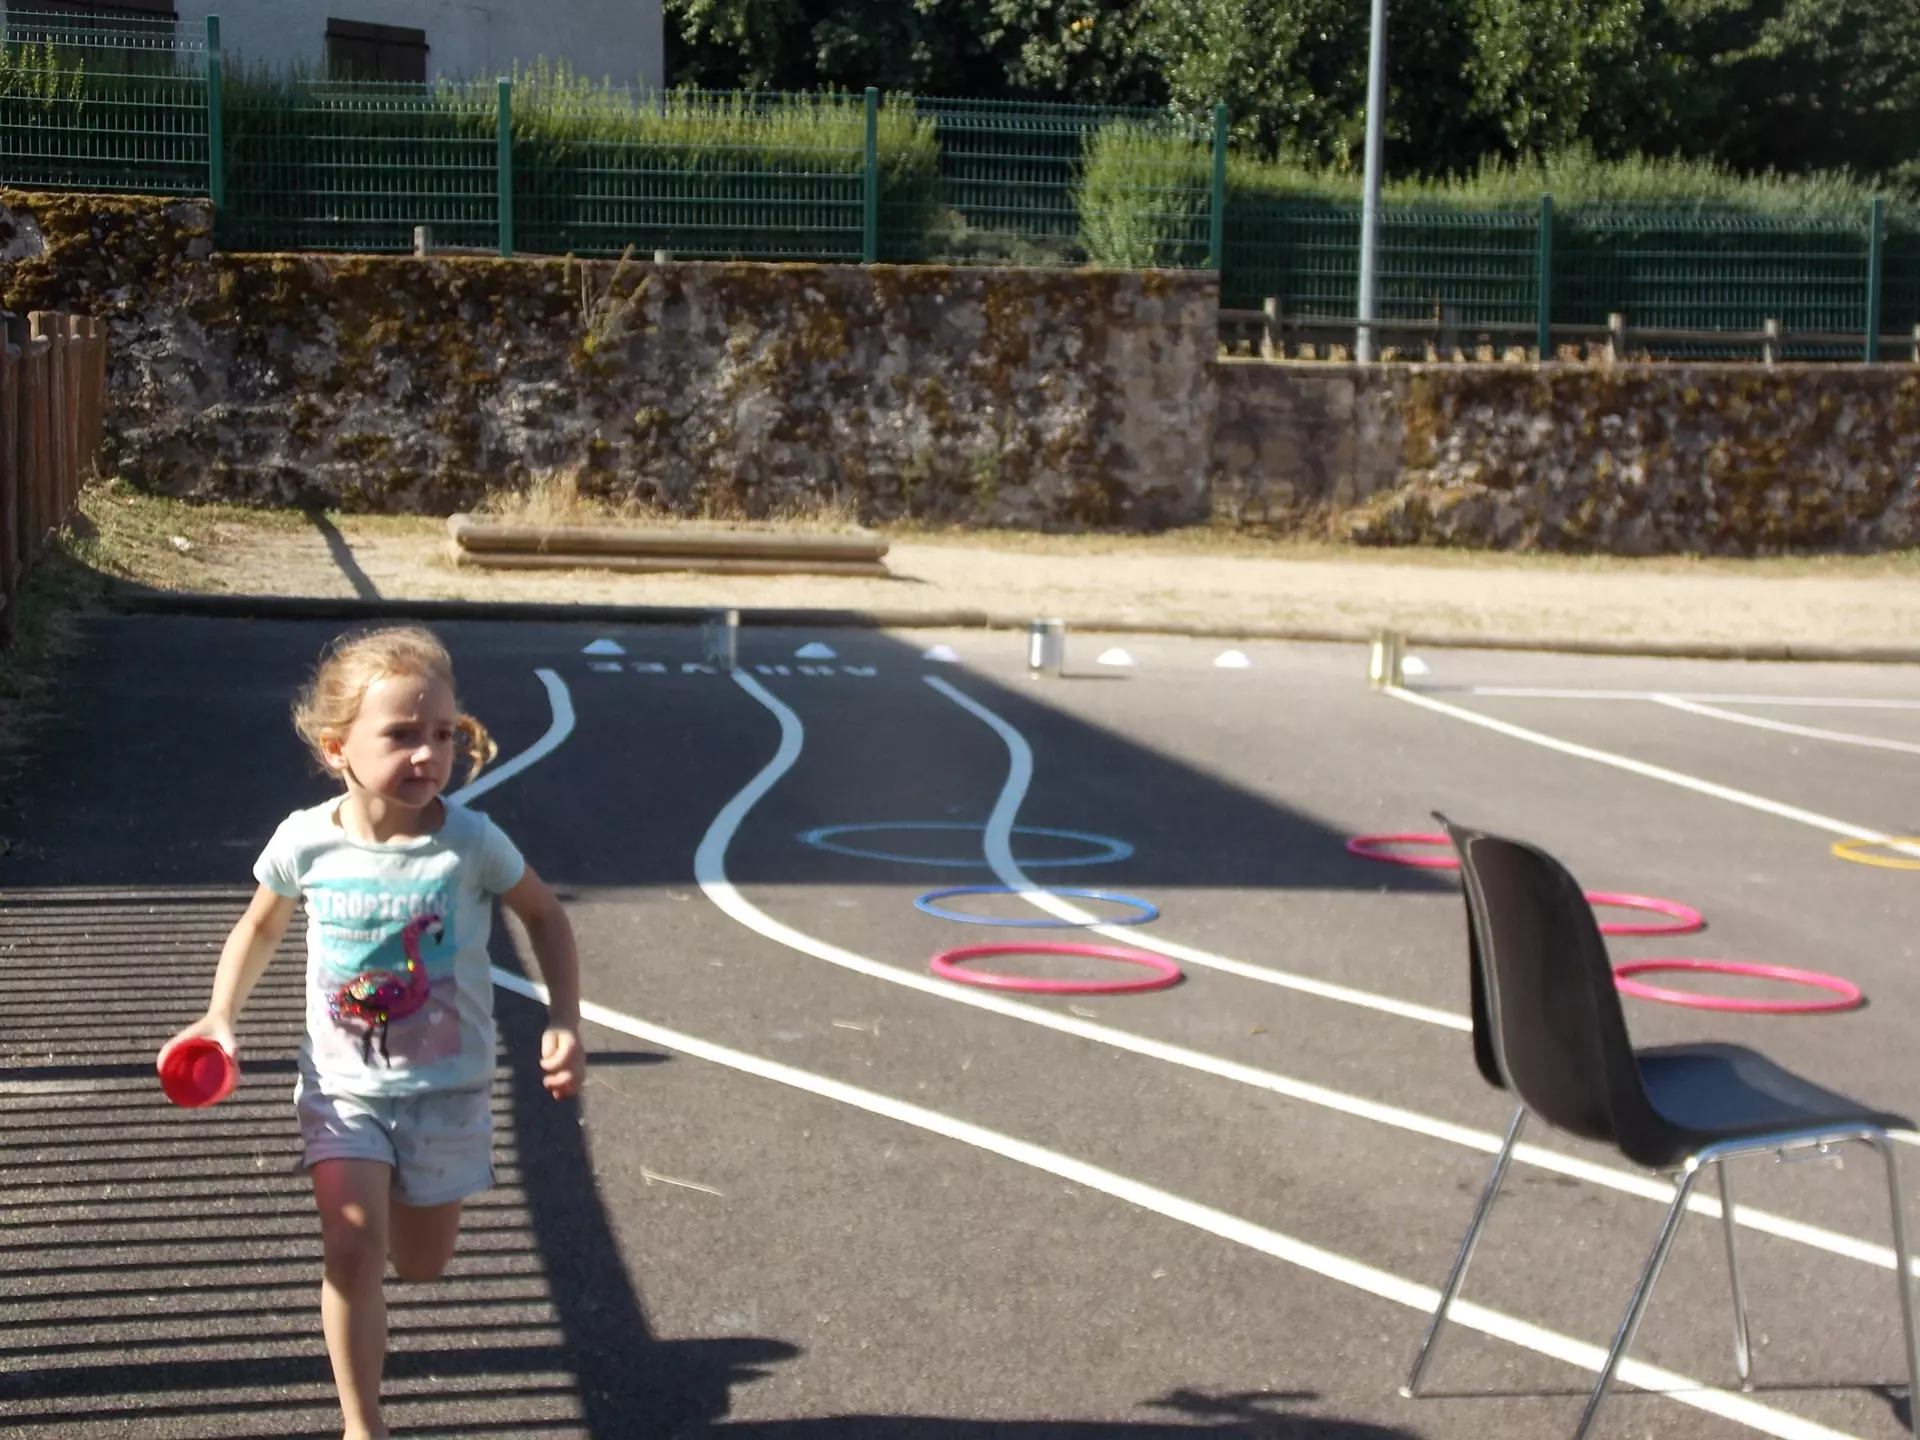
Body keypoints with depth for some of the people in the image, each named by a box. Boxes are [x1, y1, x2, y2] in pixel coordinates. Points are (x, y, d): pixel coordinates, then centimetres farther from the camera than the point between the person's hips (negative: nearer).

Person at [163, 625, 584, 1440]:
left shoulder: (470, 842, -18)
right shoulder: (307, 841, -14)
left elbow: (545, 917, 0)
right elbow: (261, 927, 7)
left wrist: (563, 1023, -9)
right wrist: (221, 1015, -7)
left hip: (447, 1088, 0)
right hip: (343, 1085, 0)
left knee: (421, 1264, 12)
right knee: (354, 1252, -13)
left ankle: (405, 1196, 49)